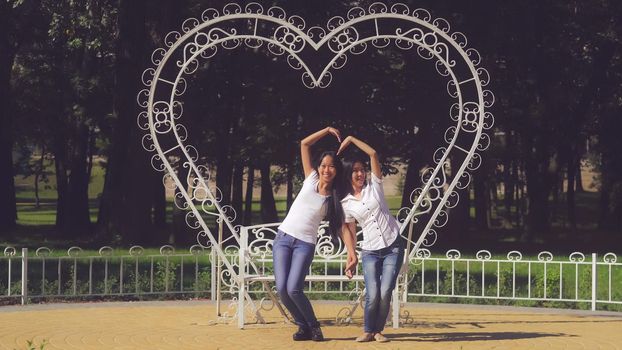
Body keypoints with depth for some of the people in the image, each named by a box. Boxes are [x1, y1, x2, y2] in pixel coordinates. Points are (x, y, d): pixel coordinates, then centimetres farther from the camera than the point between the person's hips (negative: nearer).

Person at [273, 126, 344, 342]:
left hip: (305, 244, -2)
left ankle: (313, 326, 4)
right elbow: (304, 144, 8)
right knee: (282, 289, -9)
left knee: (293, 289, -18)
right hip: (283, 238, 2)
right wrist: (327, 131, 3)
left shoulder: (334, 199, 4)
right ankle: (303, 326, 11)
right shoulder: (311, 180, 7)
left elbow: (342, 226, 0)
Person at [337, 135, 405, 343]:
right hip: (370, 252, 0)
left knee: (385, 292, -10)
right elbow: (349, 230, 8)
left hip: (393, 247, 0)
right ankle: (368, 331, 8)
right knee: (372, 294, -13)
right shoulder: (346, 203, 5)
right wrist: (352, 255, -1)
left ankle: (378, 330, 8)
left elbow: (373, 154, -3)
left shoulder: (374, 186, 4)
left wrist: (351, 139, 0)